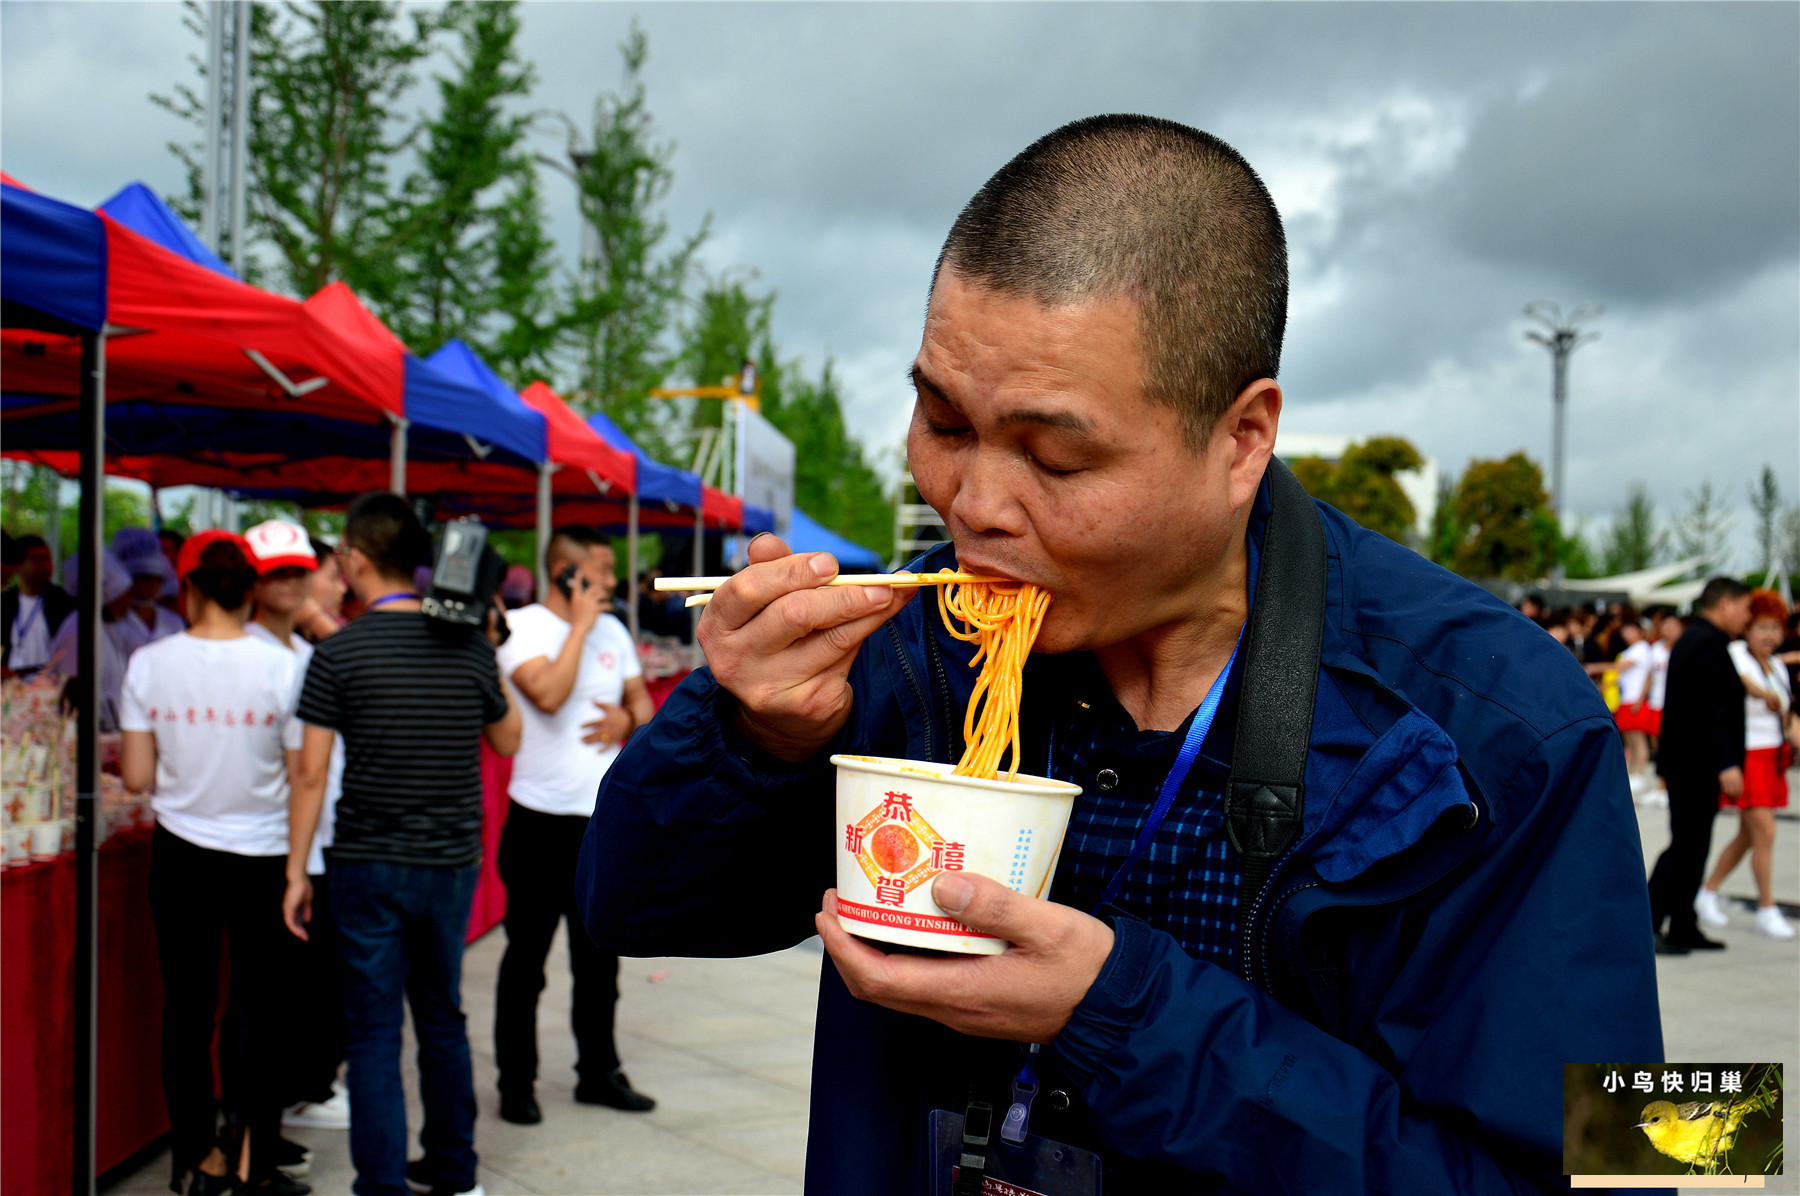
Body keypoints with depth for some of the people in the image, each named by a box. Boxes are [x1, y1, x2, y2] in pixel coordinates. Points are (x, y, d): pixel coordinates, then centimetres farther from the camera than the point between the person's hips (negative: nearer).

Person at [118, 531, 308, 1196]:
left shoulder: (149, 664, -7)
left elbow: (138, 776, -3)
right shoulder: (281, 667, -12)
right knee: (261, 1008, 10)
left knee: (186, 1007, 12)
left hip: (180, 854, 2)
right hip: (261, 856, -2)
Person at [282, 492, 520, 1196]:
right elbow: (508, 740, 14)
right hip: (453, 863, 4)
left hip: (369, 865, -4)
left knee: (373, 1031, 4)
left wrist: (296, 872, -2)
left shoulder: (339, 653, -10)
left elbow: (311, 774, -9)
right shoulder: (469, 644, 0)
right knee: (443, 1018, 18)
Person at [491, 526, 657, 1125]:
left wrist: (627, 719, -6)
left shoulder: (612, 630, 11)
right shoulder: (521, 626, -9)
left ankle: (599, 1071, 26)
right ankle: (516, 1082, 16)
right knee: (527, 957, 4)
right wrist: (580, 624, -17)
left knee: (600, 956, 14)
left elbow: (642, 700, 17)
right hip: (541, 819, -6)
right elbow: (548, 694, -24)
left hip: (604, 817, 6)